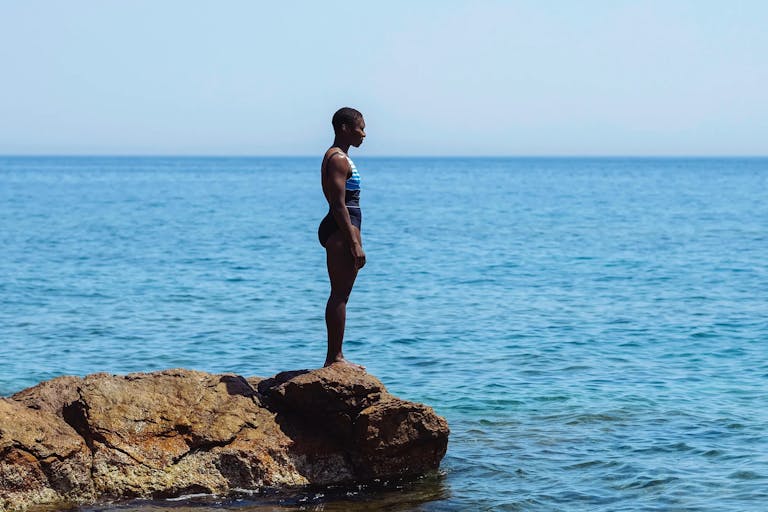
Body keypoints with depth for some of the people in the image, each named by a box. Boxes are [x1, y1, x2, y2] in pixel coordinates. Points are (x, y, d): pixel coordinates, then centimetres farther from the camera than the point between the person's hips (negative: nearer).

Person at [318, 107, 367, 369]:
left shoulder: (338, 157, 19)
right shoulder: (338, 159, -13)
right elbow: (339, 205, -20)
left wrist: (354, 240, 22)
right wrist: (355, 243, -21)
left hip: (339, 229, 11)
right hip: (342, 229, -11)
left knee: (339, 295, 13)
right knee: (340, 295, -8)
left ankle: (334, 357, 17)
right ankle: (335, 357, -6)